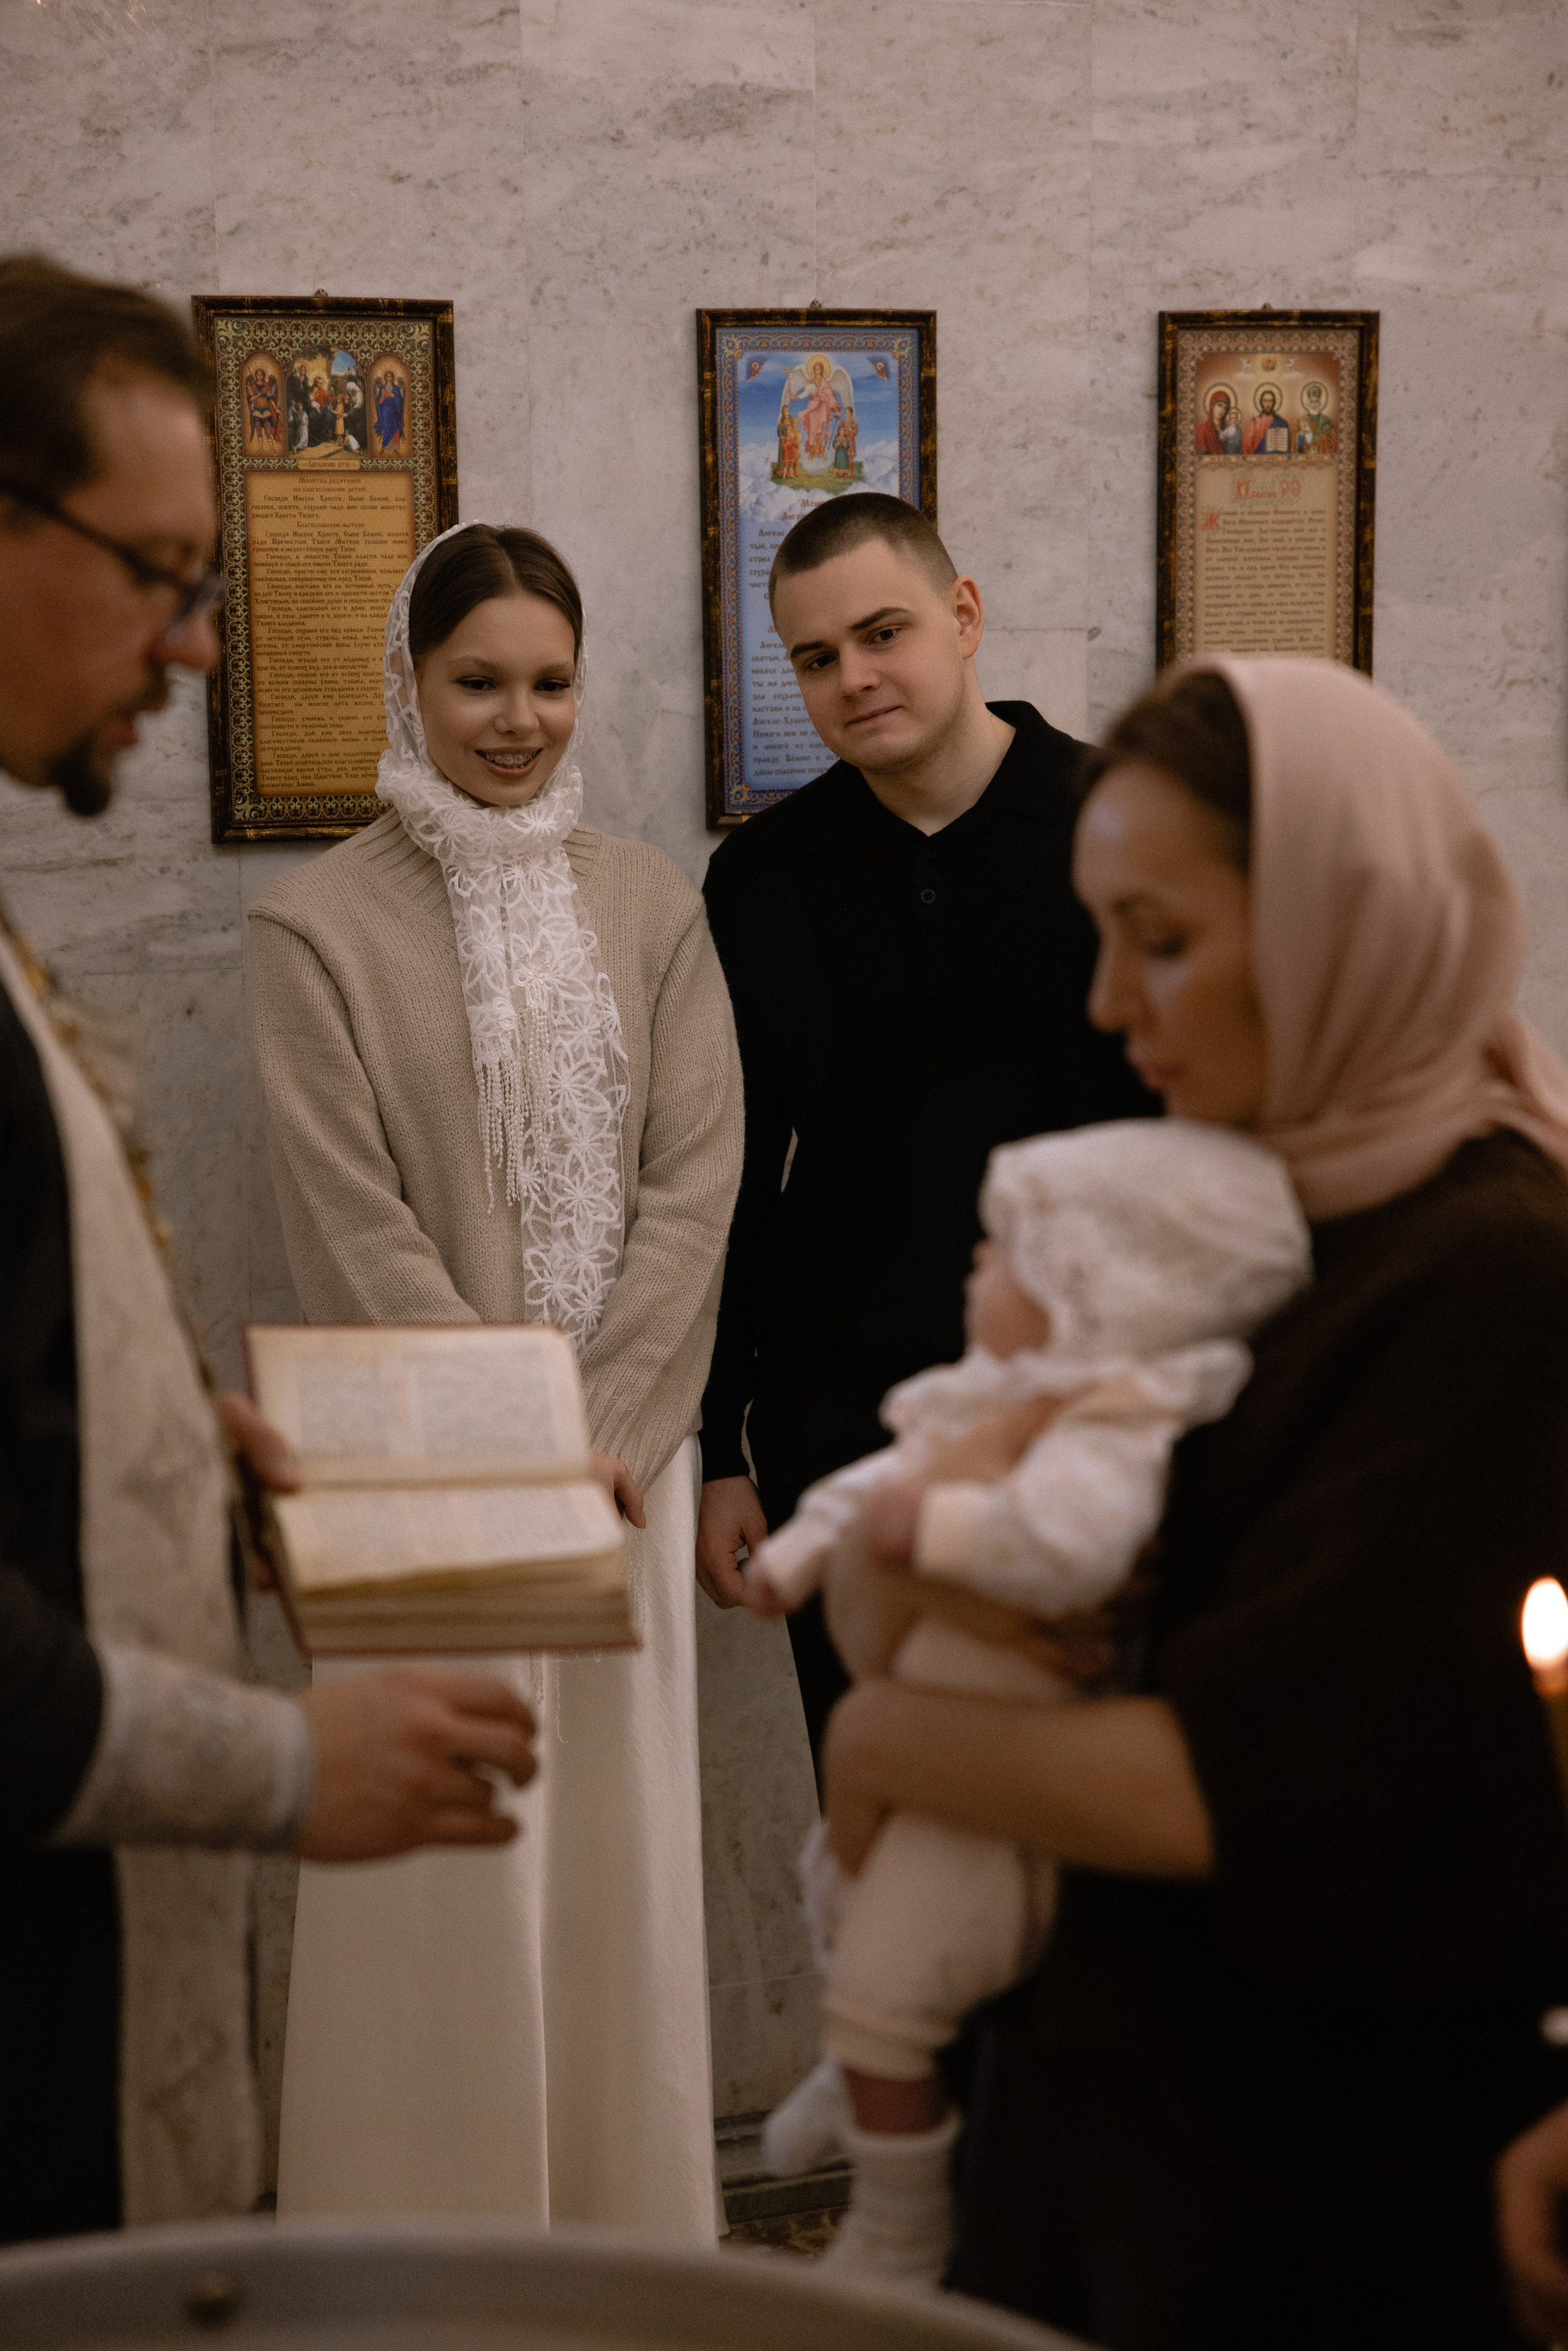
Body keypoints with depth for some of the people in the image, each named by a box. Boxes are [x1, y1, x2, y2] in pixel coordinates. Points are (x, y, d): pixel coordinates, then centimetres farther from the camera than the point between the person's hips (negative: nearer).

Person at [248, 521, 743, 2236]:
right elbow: (351, 1221, -8)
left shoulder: (648, 904, 6)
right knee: (450, 1868, 2)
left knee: (620, 1842, 10)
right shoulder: (321, 922, -4)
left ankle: (625, 2217, 26)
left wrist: (609, 1426, -9)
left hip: (624, 1445, 3)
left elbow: (697, 1174, 1)